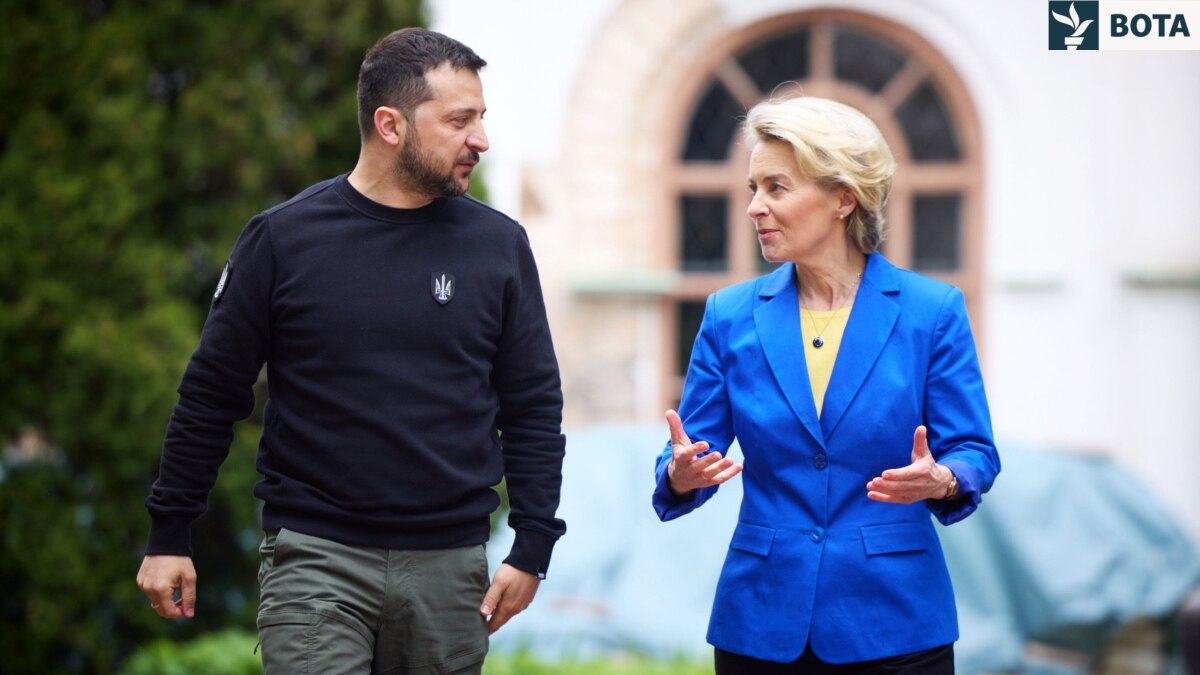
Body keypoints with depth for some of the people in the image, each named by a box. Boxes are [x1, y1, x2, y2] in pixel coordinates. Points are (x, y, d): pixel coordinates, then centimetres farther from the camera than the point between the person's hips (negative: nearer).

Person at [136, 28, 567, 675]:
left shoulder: (498, 245, 5)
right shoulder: (284, 237, 0)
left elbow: (534, 407, 7)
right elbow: (211, 393, 5)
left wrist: (532, 548, 0)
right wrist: (168, 535, 5)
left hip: (449, 565, 2)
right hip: (315, 557, -2)